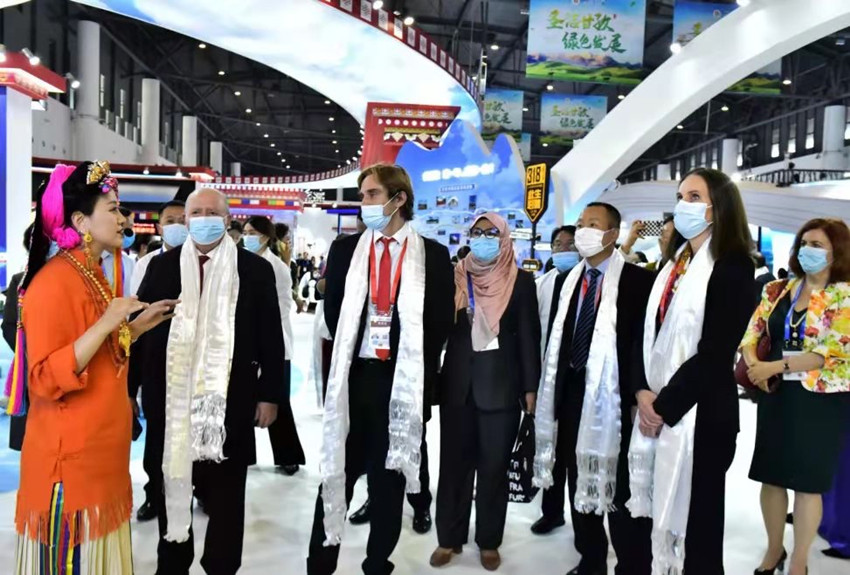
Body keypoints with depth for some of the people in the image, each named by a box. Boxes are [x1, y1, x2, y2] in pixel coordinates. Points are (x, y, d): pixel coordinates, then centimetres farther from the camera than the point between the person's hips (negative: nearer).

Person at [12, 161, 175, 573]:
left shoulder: (93, 275, 11)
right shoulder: (53, 281, -17)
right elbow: (47, 379, -23)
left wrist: (138, 326, 8)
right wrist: (106, 323, -27)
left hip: (100, 450, 9)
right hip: (70, 456, -9)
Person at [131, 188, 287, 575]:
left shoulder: (255, 270, -1)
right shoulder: (161, 266, 5)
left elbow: (271, 338, 0)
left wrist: (270, 394, -3)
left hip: (229, 404, -2)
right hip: (171, 402, 2)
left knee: (225, 499, 12)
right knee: (172, 491, 18)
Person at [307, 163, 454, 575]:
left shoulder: (432, 255, 0)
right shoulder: (345, 249, 6)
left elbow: (440, 321, 0)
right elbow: (333, 312, 7)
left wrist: (418, 370, -2)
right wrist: (351, 355, 4)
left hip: (403, 381, -1)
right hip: (354, 377, 1)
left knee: (390, 478, 11)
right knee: (337, 474, 8)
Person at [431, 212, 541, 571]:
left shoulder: (521, 280, 0)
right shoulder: (455, 276, 5)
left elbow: (529, 336, 0)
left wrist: (530, 387, -3)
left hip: (501, 385, -2)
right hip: (457, 383, 2)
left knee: (494, 467, 8)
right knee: (454, 462, 10)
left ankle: (489, 541, 23)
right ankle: (449, 538, 24)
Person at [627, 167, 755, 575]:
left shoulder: (733, 267, -9)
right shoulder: (673, 262, 13)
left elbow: (715, 352, -15)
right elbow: (649, 332, 10)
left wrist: (664, 406, -12)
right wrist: (643, 392, -4)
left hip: (700, 413, -6)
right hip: (655, 408, 6)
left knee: (696, 519, 7)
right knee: (657, 513, 11)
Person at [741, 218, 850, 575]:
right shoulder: (778, 291, 7)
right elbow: (751, 331, 5)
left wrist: (774, 366, -19)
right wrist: (753, 365, -15)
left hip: (820, 398, -4)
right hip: (777, 394, 5)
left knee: (807, 481, 3)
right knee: (771, 475, 11)